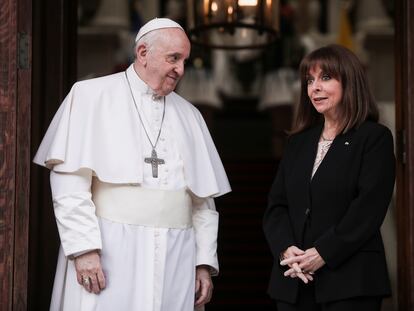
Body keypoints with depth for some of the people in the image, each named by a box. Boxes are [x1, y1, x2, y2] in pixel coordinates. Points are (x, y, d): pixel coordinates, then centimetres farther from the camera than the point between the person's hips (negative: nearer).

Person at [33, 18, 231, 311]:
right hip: (109, 254, -4)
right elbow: (70, 181, -7)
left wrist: (205, 262, 8)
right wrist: (84, 247, -15)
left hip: (174, 260, 4)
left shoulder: (189, 115, 16)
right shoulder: (91, 96, 2)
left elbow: (203, 197, 16)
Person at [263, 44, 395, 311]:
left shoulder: (375, 138, 0)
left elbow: (368, 208, -10)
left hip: (349, 281, -5)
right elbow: (276, 205, 10)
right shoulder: (298, 142, 17)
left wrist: (323, 254, -16)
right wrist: (286, 249, -9)